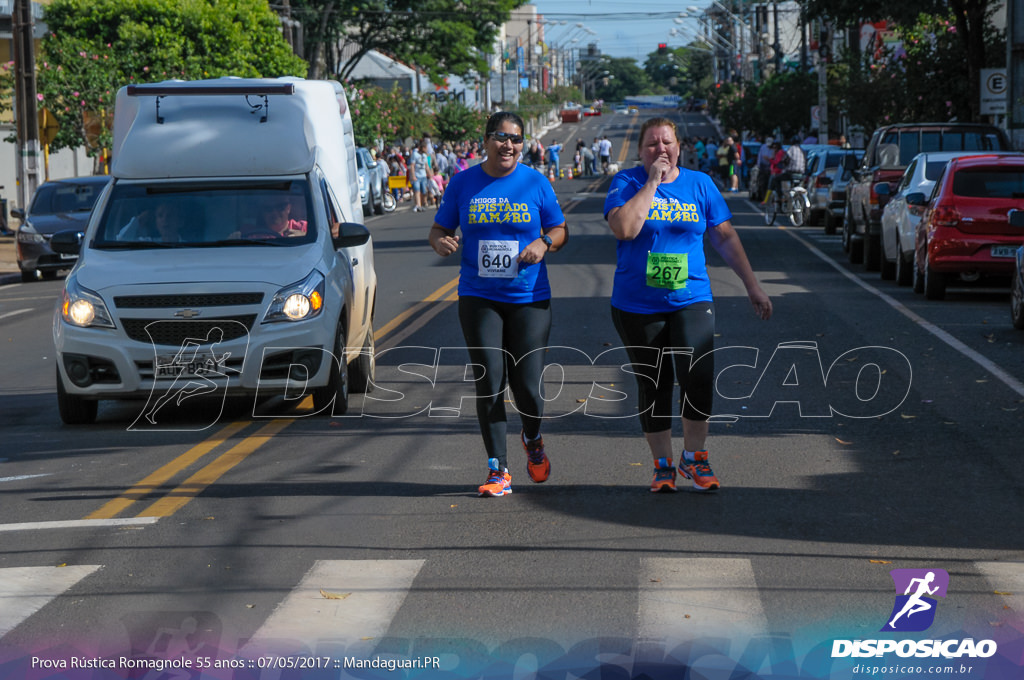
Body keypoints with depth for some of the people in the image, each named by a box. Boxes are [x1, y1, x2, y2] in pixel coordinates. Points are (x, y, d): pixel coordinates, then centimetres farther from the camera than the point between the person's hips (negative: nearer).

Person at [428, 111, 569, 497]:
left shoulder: (536, 183, 3)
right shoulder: (463, 183, 4)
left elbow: (560, 230, 10)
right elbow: (439, 229, 10)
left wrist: (544, 242, -12)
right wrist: (440, 242, -13)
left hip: (529, 297, 0)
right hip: (478, 298, 1)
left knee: (528, 385, -4)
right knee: (488, 384, -4)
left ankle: (532, 439, 30)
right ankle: (498, 471, 4)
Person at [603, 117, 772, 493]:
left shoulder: (700, 184, 7)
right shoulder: (626, 182, -1)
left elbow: (725, 237, 13)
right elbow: (624, 228, -20)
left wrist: (752, 285, 12)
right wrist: (652, 182, -15)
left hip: (691, 300, 1)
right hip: (637, 306, -1)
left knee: (698, 374, -17)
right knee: (653, 387, 5)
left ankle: (693, 456, 1)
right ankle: (663, 464, 20)